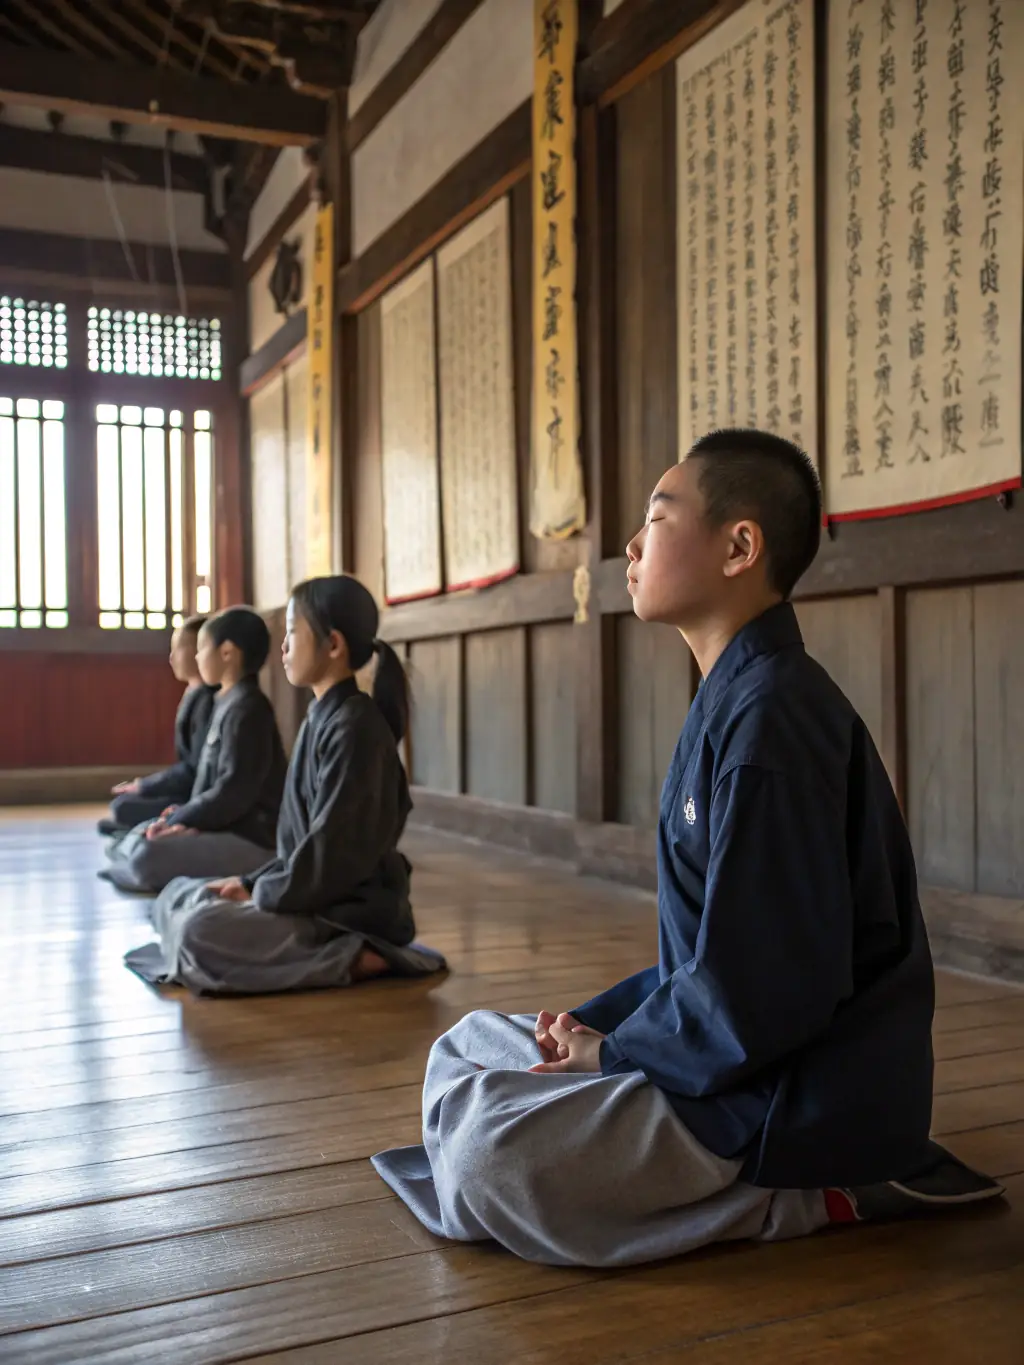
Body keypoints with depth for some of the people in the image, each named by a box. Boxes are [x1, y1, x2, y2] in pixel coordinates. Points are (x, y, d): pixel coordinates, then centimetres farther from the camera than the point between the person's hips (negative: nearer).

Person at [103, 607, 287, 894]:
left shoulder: (247, 708, -16)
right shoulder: (228, 702, 15)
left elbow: (233, 793, -21)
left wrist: (179, 819, -13)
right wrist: (184, 813, 3)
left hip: (251, 839, -10)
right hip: (226, 828, 10)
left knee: (147, 858, -25)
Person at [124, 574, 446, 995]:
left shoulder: (354, 727, -18)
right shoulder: (321, 717, 12)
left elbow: (333, 852, -22)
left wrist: (261, 896, -11)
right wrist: (253, 883, 5)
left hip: (352, 910, -10)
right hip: (313, 893, 10)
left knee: (200, 932, -26)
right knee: (178, 897, 14)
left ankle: (354, 959, -13)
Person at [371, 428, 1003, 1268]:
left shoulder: (771, 718, -22)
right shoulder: (737, 699, 11)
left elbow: (754, 999, -25)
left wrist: (612, 1050, -10)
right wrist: (601, 1021, 4)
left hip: (805, 1097, -10)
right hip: (745, 1051, 11)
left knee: (488, 1158, -25)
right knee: (468, 1045, 14)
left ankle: (813, 1202, -8)